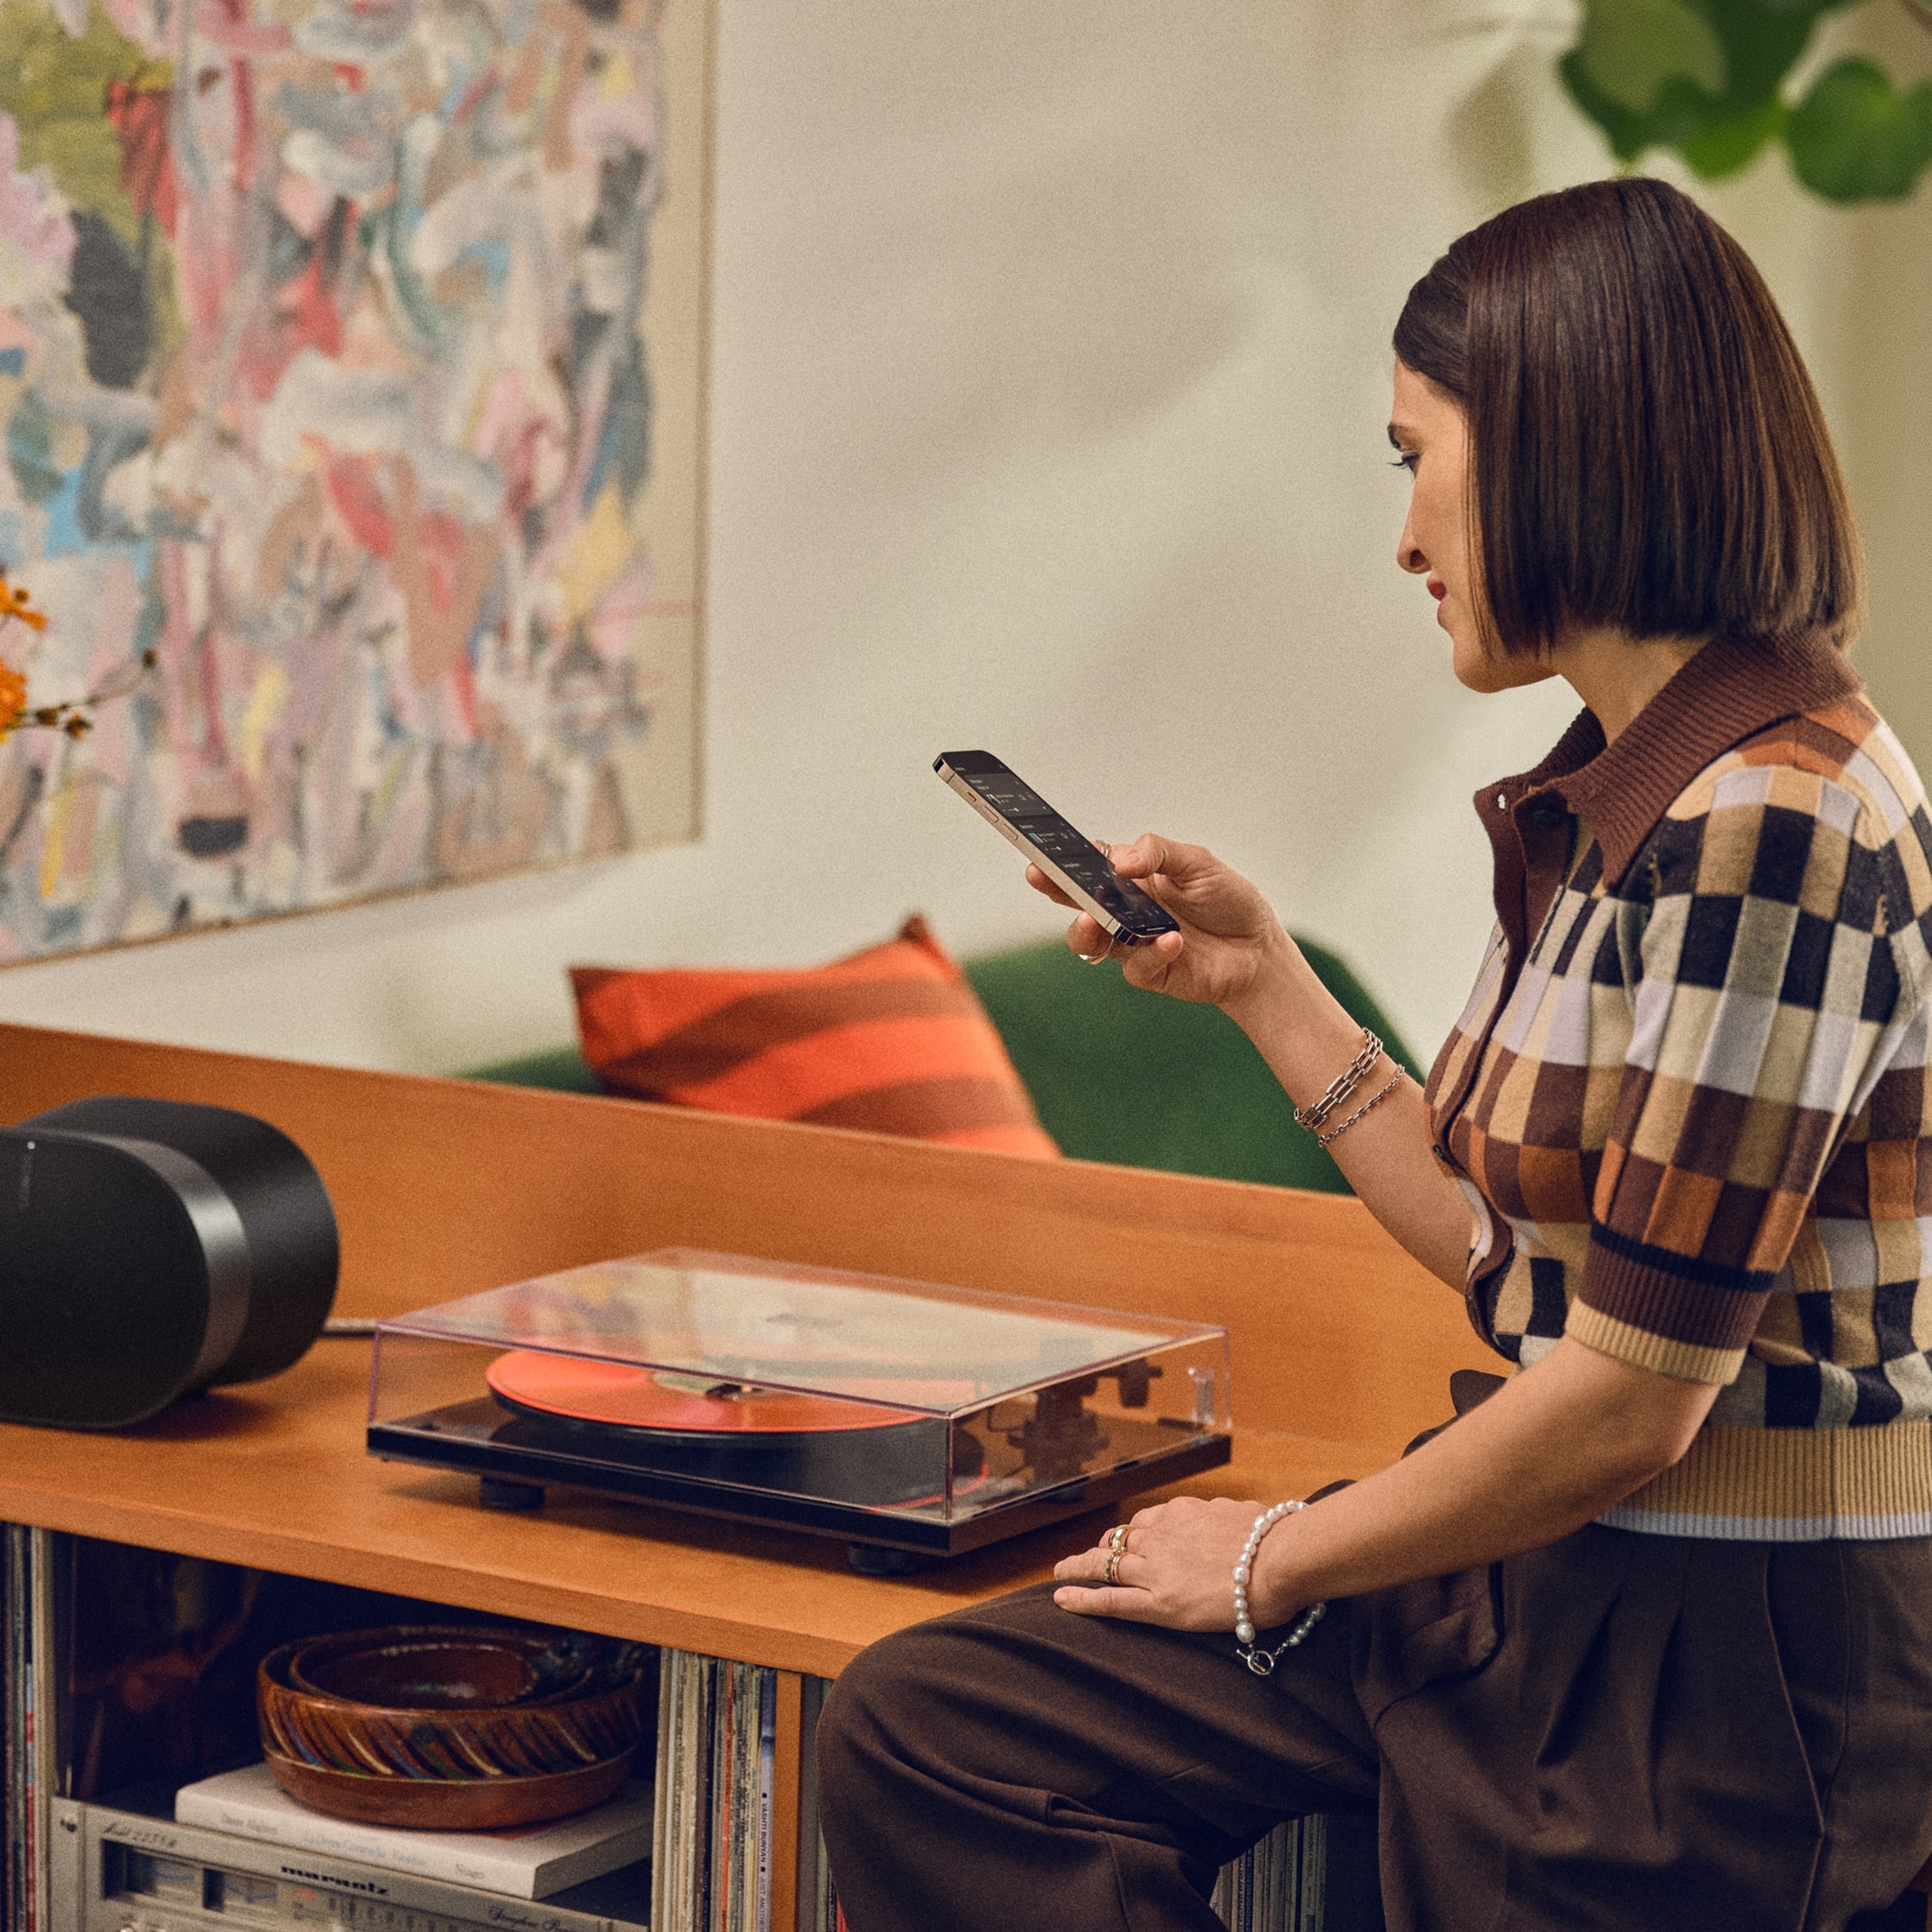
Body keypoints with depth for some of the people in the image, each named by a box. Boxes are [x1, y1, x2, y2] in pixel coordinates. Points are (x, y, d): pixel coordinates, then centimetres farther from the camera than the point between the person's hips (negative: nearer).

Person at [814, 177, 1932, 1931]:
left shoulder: (1768, 824, -22)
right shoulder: (1612, 810, 8)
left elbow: (1633, 1398, -22)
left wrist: (1271, 1568, -9)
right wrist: (1263, 983, 12)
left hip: (1716, 1656, -9)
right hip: (1540, 1579, 9)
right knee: (921, 1735, 1)